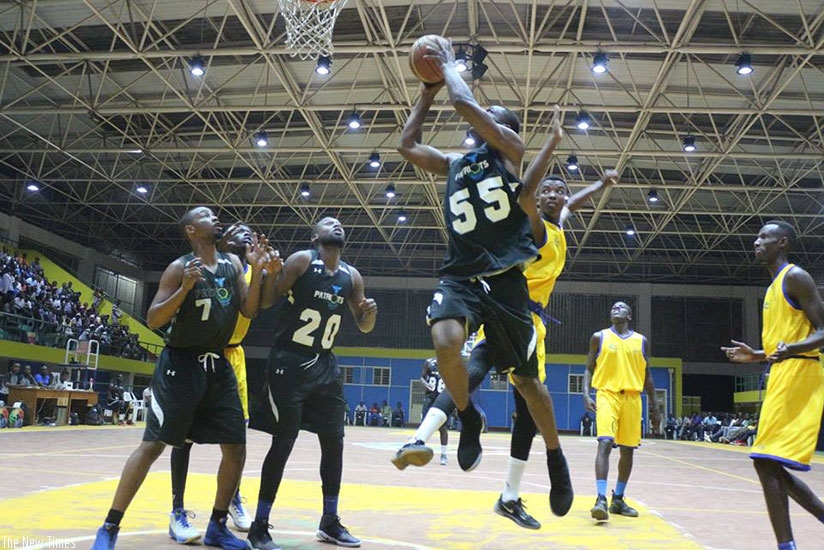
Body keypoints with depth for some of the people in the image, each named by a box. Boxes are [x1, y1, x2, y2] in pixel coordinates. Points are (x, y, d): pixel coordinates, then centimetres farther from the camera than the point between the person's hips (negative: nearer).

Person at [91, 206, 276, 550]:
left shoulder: (233, 264, 8)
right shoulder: (180, 268, -8)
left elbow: (249, 311, 4)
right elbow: (152, 321, -11)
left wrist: (257, 271, -9)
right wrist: (185, 288, -24)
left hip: (218, 366, 6)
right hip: (181, 363, -5)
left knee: (236, 449, 4)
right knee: (153, 445, -6)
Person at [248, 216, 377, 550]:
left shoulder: (351, 276, 7)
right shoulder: (301, 261, -8)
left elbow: (364, 326, 15)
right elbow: (265, 301, -10)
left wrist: (370, 313, -8)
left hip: (325, 365, 6)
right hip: (290, 362, -6)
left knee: (334, 442, 8)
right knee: (283, 442, -5)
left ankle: (330, 522, 22)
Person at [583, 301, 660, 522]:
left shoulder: (641, 341, 12)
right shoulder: (599, 337, 6)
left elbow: (647, 376, 15)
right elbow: (589, 368, 7)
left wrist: (654, 407, 12)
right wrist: (586, 394, -9)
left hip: (632, 398, 3)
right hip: (607, 394, -3)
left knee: (627, 450, 7)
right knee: (605, 443, -20)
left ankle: (618, 499, 21)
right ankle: (601, 499, -23)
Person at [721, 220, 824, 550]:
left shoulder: (795, 277, -6)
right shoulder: (775, 287, 22)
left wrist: (792, 348, -31)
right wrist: (757, 356, 25)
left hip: (797, 375, -10)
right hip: (781, 377, 10)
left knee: (766, 462, -13)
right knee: (773, 466, 13)